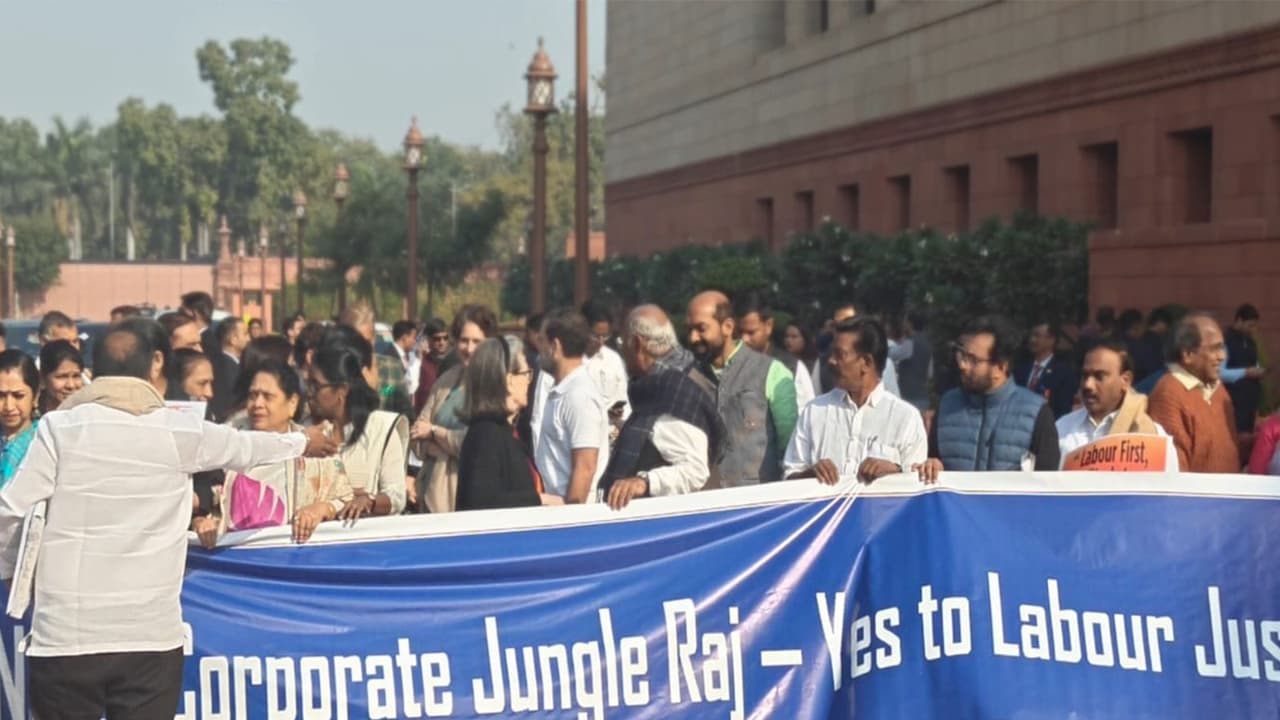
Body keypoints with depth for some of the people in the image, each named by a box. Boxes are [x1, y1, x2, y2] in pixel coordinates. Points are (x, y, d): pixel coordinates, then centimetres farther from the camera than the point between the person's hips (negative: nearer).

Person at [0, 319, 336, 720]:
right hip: (151, 635, 1)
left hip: (65, 634, -1)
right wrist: (302, 442, 40)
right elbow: (248, 447, 20)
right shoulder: (181, 431, 3)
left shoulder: (61, 427, -1)